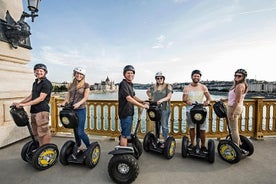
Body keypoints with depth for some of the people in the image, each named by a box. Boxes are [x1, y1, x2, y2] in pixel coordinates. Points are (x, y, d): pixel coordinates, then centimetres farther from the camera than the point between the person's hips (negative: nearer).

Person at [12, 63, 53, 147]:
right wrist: (19, 103, 17)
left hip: (42, 111, -9)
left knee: (44, 132, -5)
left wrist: (25, 104, -18)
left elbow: (41, 98, -17)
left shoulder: (46, 83, -10)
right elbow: (31, 96, 24)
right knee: (37, 132, 15)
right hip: (33, 111, 9)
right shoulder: (35, 83, 17)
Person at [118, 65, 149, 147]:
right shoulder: (123, 84, -17)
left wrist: (143, 102, 5)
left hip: (129, 112, 10)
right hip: (125, 113, -10)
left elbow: (133, 96, 20)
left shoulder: (130, 84, 14)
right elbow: (129, 99, -26)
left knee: (126, 134, 21)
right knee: (125, 135, -1)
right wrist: (142, 106, -24)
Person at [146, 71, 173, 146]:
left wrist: (161, 100, -26)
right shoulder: (153, 87, 11)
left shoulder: (168, 86, -2)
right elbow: (147, 91, 29)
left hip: (164, 108, -5)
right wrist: (150, 97, 15)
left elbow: (169, 97, -11)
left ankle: (165, 141, 12)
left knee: (164, 125, -1)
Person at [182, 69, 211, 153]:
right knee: (191, 127, 10)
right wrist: (186, 101, -26)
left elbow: (208, 96, -3)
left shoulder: (203, 87, 5)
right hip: (190, 110, 1)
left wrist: (207, 101, -26)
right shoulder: (187, 87, 5)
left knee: (202, 129, -1)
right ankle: (192, 144, 25)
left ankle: (203, 146, 16)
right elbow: (184, 98, -3)